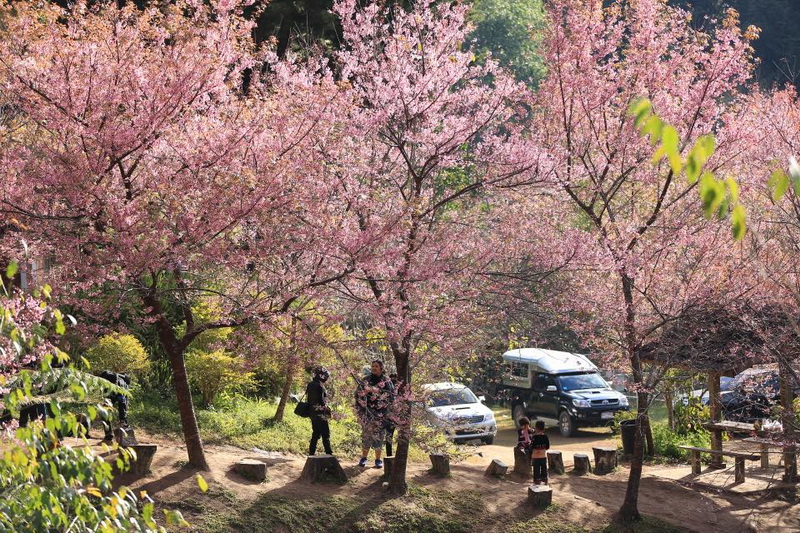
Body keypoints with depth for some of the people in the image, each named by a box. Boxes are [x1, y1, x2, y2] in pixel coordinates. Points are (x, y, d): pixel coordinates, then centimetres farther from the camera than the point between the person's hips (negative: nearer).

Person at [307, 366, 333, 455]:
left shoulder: (310, 385, 11)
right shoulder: (319, 386, -17)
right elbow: (321, 402, -21)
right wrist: (327, 408, -8)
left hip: (313, 414, 9)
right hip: (320, 414, -9)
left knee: (315, 435, 14)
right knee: (325, 435, -4)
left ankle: (311, 454, 15)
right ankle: (329, 454, -4)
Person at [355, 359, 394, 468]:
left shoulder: (386, 381, 0)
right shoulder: (366, 380, 6)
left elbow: (391, 395, -1)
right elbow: (358, 394, 8)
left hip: (380, 414, -1)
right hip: (367, 412, 1)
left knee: (379, 435, 1)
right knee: (366, 434, 4)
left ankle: (378, 459, 8)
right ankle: (364, 457, 13)